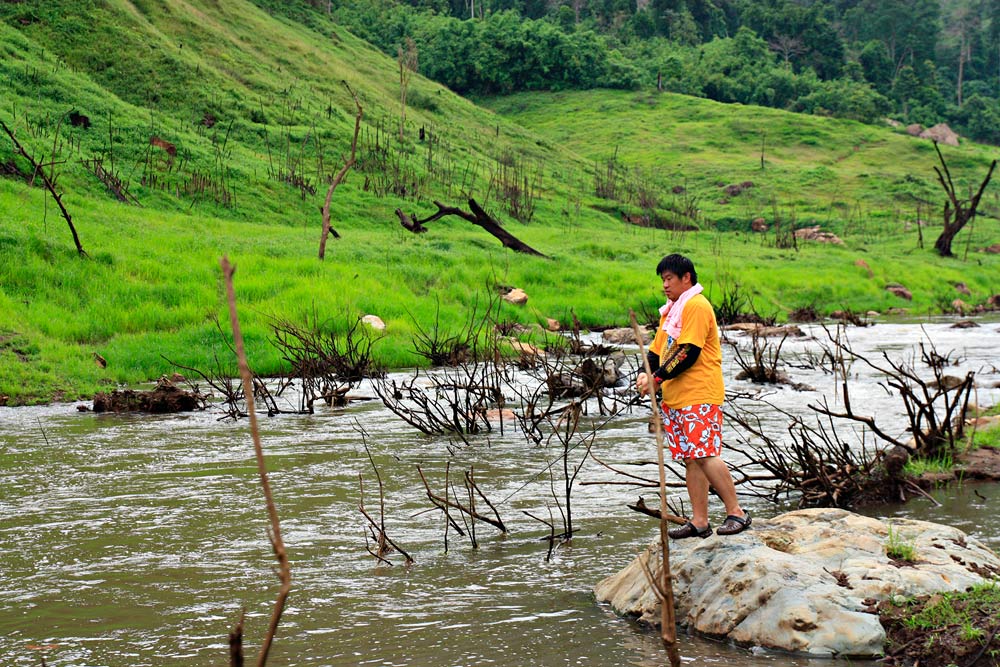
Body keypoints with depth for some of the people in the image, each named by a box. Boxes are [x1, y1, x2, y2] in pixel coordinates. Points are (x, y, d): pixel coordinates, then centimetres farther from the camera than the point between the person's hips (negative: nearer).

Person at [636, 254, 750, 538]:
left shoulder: (696, 306, -10)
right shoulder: (671, 310, 20)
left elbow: (689, 353, -18)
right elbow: (657, 349, 19)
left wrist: (657, 378, -15)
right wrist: (645, 373, -1)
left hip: (699, 396, -9)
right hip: (676, 397, 9)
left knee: (705, 455, -13)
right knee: (690, 458, 8)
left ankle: (736, 512, -5)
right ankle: (699, 521, 11)